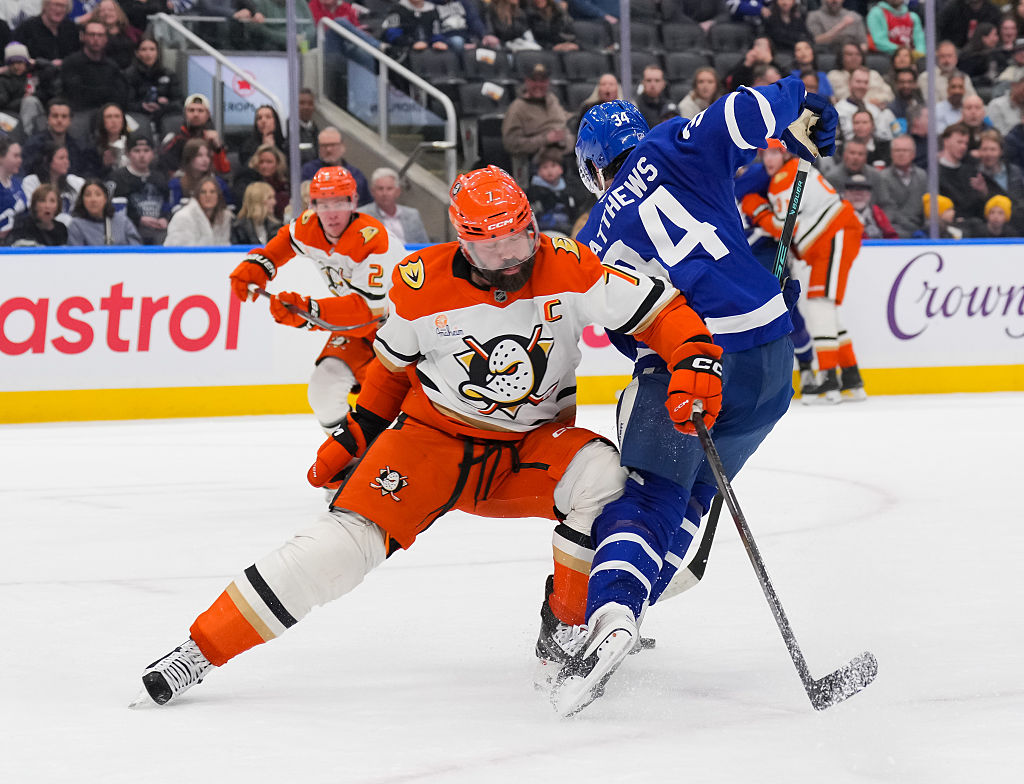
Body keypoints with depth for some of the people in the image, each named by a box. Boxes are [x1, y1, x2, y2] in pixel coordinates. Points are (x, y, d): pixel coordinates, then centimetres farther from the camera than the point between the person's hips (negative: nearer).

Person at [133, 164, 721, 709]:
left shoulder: (567, 268, -15)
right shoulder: (422, 284, -12)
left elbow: (663, 312, -14)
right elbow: (393, 366, 7)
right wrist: (352, 437, 7)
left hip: (532, 445, 1)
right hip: (435, 436, -1)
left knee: (600, 475, -32)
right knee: (348, 539, -20)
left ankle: (568, 628, -12)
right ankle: (203, 648, -14)